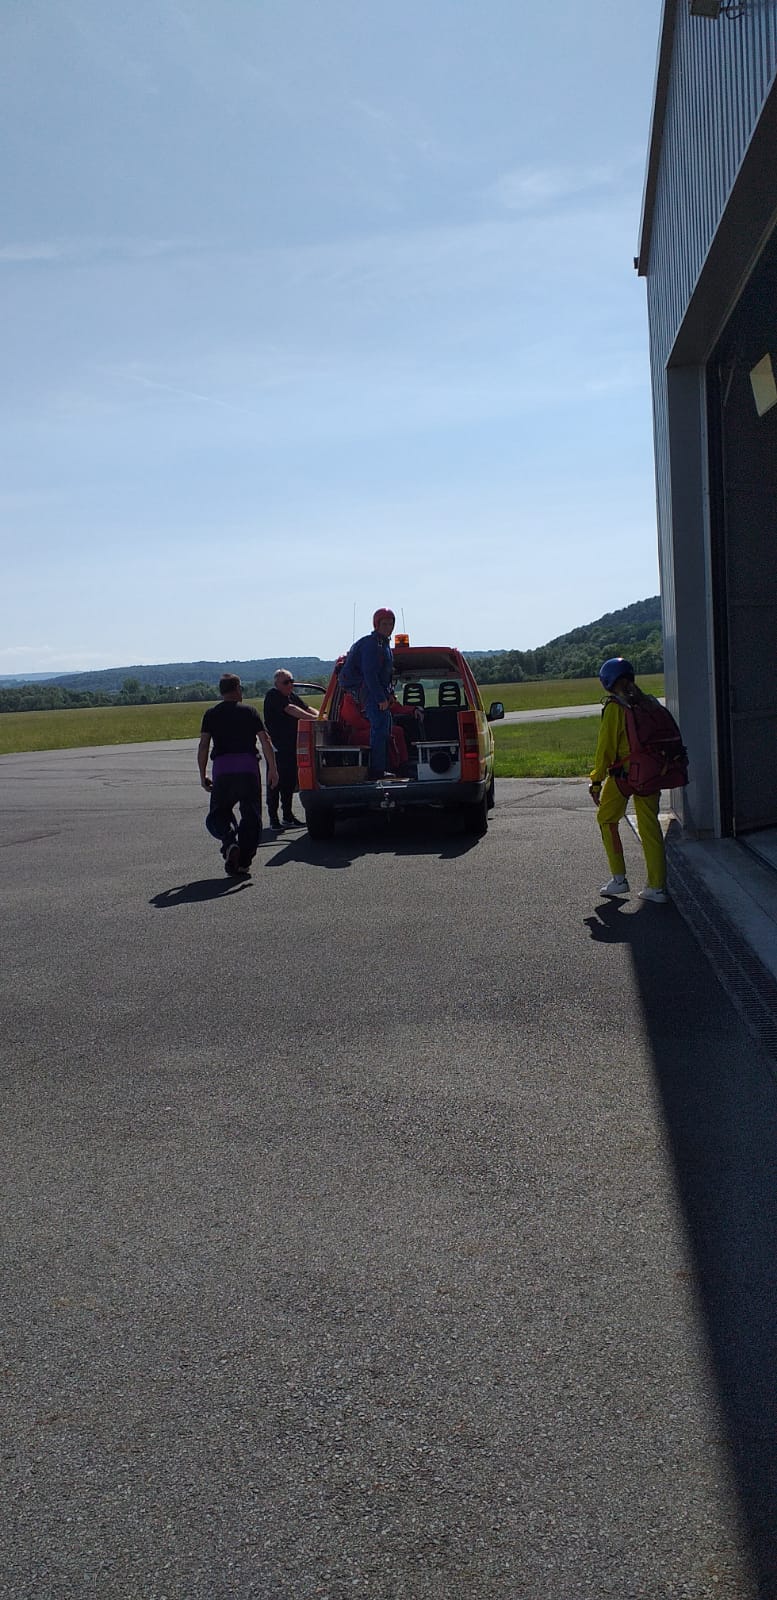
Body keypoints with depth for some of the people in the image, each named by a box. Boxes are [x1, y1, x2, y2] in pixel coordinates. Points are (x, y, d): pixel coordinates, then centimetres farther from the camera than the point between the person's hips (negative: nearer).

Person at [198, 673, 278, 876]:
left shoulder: (211, 714, 8)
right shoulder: (249, 711, 6)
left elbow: (203, 746, 2)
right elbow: (265, 742, 0)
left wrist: (203, 775, 8)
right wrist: (272, 768, 5)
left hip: (222, 769, 1)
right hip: (248, 767, 0)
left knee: (218, 813, 13)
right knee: (251, 815, 9)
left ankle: (230, 842, -16)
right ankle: (243, 861, 4)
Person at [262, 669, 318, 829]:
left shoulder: (292, 695, 14)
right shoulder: (273, 695, -13)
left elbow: (306, 708, 12)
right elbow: (291, 709, -24)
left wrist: (319, 715, -9)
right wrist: (313, 718, -31)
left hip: (291, 747, 8)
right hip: (276, 748, -8)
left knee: (290, 781, 12)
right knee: (275, 782, -4)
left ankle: (288, 816, 21)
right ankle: (273, 819, 2)